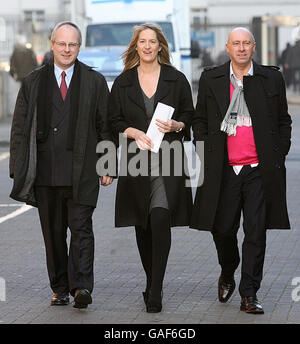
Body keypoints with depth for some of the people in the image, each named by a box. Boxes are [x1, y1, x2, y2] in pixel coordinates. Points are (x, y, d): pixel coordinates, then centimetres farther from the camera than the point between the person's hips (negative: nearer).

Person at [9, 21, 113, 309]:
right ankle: (60, 289, 15)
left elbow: (106, 126, 7)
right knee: (53, 232, 7)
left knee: (81, 229, -9)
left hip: (81, 172, -2)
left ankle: (81, 287, -13)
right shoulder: (33, 83, 10)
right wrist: (19, 170, 2)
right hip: (45, 172, 2)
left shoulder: (95, 82, 7)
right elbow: (19, 128, 9)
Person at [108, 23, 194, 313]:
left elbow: (190, 117, 10)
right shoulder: (123, 82, 9)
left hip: (167, 158, -2)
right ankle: (152, 283, 25)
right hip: (135, 158, 3)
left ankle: (155, 293, -16)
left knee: (160, 219, -16)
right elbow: (114, 121, 9)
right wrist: (134, 132, -9)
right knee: (142, 225, 8)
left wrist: (175, 125, -11)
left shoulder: (176, 80, 6)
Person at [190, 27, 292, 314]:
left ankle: (249, 295, 2)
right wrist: (206, 155, 3)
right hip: (223, 170, 1)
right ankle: (227, 276, 34)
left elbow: (283, 122, 12)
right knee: (222, 229, 5)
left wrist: (279, 156, 4)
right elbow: (199, 120, 13)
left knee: (256, 232, -3)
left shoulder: (272, 79, 7)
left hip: (259, 170, -1)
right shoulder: (210, 79, 8)